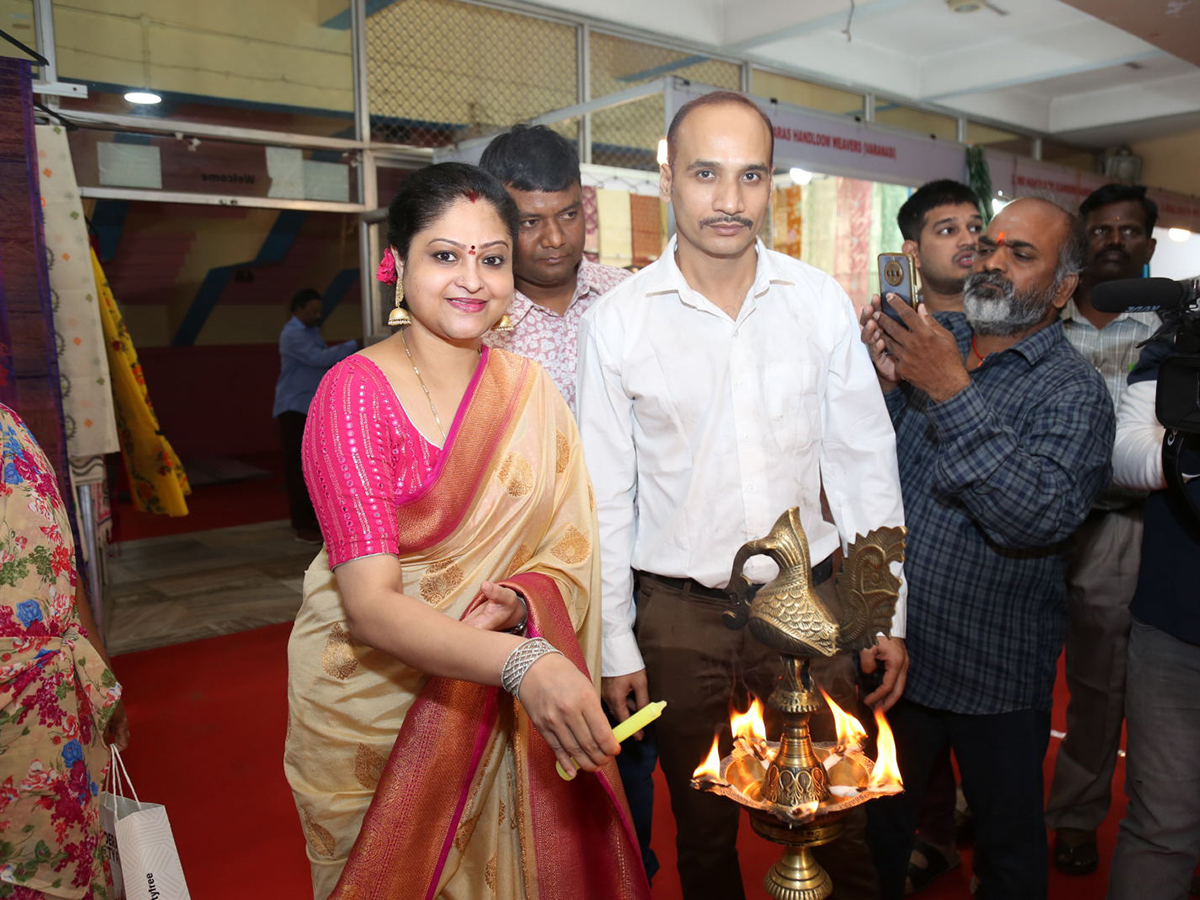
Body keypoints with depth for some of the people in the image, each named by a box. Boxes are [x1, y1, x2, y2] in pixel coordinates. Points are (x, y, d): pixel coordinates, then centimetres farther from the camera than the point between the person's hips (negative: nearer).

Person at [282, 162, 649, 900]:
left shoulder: (531, 390, -3)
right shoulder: (357, 391, -17)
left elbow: (568, 555, -3)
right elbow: (369, 606, -25)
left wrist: (517, 604, -24)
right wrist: (521, 662, -39)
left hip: (489, 705, 4)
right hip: (373, 695, -3)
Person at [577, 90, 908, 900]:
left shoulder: (821, 301, -3)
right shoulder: (616, 322, -7)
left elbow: (867, 466, 2)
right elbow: (606, 499, -2)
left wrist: (888, 616, 2)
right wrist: (616, 645, 0)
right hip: (679, 617, 0)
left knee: (838, 829, 15)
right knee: (704, 833, 19)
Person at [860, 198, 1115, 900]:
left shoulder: (1075, 389, -11)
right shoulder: (928, 338, 2)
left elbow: (1041, 517, -27)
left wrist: (954, 394, -30)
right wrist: (879, 384, -20)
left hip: (993, 673, -3)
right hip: (890, 651, 4)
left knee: (1009, 842, 19)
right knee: (880, 824, 23)